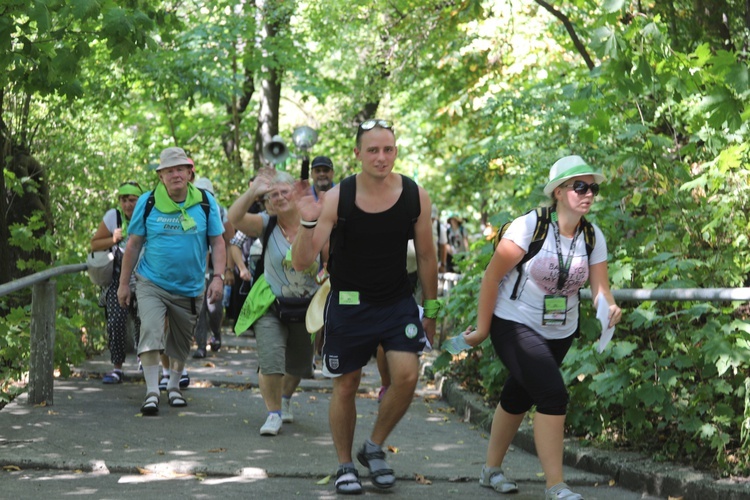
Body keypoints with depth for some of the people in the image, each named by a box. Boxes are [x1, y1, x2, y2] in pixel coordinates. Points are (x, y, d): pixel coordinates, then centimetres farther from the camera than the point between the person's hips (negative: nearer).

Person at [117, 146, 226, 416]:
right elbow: (134, 244, 1)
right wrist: (124, 283, 2)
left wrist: (218, 276, -9)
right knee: (151, 332, -18)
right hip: (151, 283, -2)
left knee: (181, 342, 14)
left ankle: (174, 386, 36)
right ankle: (152, 393, -14)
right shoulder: (147, 202, -5)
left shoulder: (206, 202, -2)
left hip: (190, 288, 2)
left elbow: (217, 242, 3)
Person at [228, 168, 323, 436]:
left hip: (307, 309, 2)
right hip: (271, 308, -1)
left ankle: (285, 398, 50)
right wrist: (253, 191, -35)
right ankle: (273, 414, 3)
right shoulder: (267, 225, -9)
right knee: (270, 363, -17)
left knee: (298, 366, 19)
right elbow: (234, 218, -25)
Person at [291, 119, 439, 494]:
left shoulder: (415, 196, -8)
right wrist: (308, 224, -35)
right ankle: (345, 466, 26)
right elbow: (302, 262, -17)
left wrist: (430, 311, 9)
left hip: (397, 301, 1)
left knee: (406, 375, -14)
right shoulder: (336, 199, -15)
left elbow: (426, 256, 6)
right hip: (349, 304, -1)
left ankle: (374, 447, 11)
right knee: (345, 387, 7)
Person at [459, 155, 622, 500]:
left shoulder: (593, 237, -4)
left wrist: (608, 307, -31)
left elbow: (600, 288, -7)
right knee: (553, 394, -22)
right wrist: (482, 329, -14)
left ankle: (492, 470, 39)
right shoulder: (529, 226, -20)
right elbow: (492, 276, -16)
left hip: (560, 332, 6)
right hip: (514, 325, -6)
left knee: (519, 397, 21)